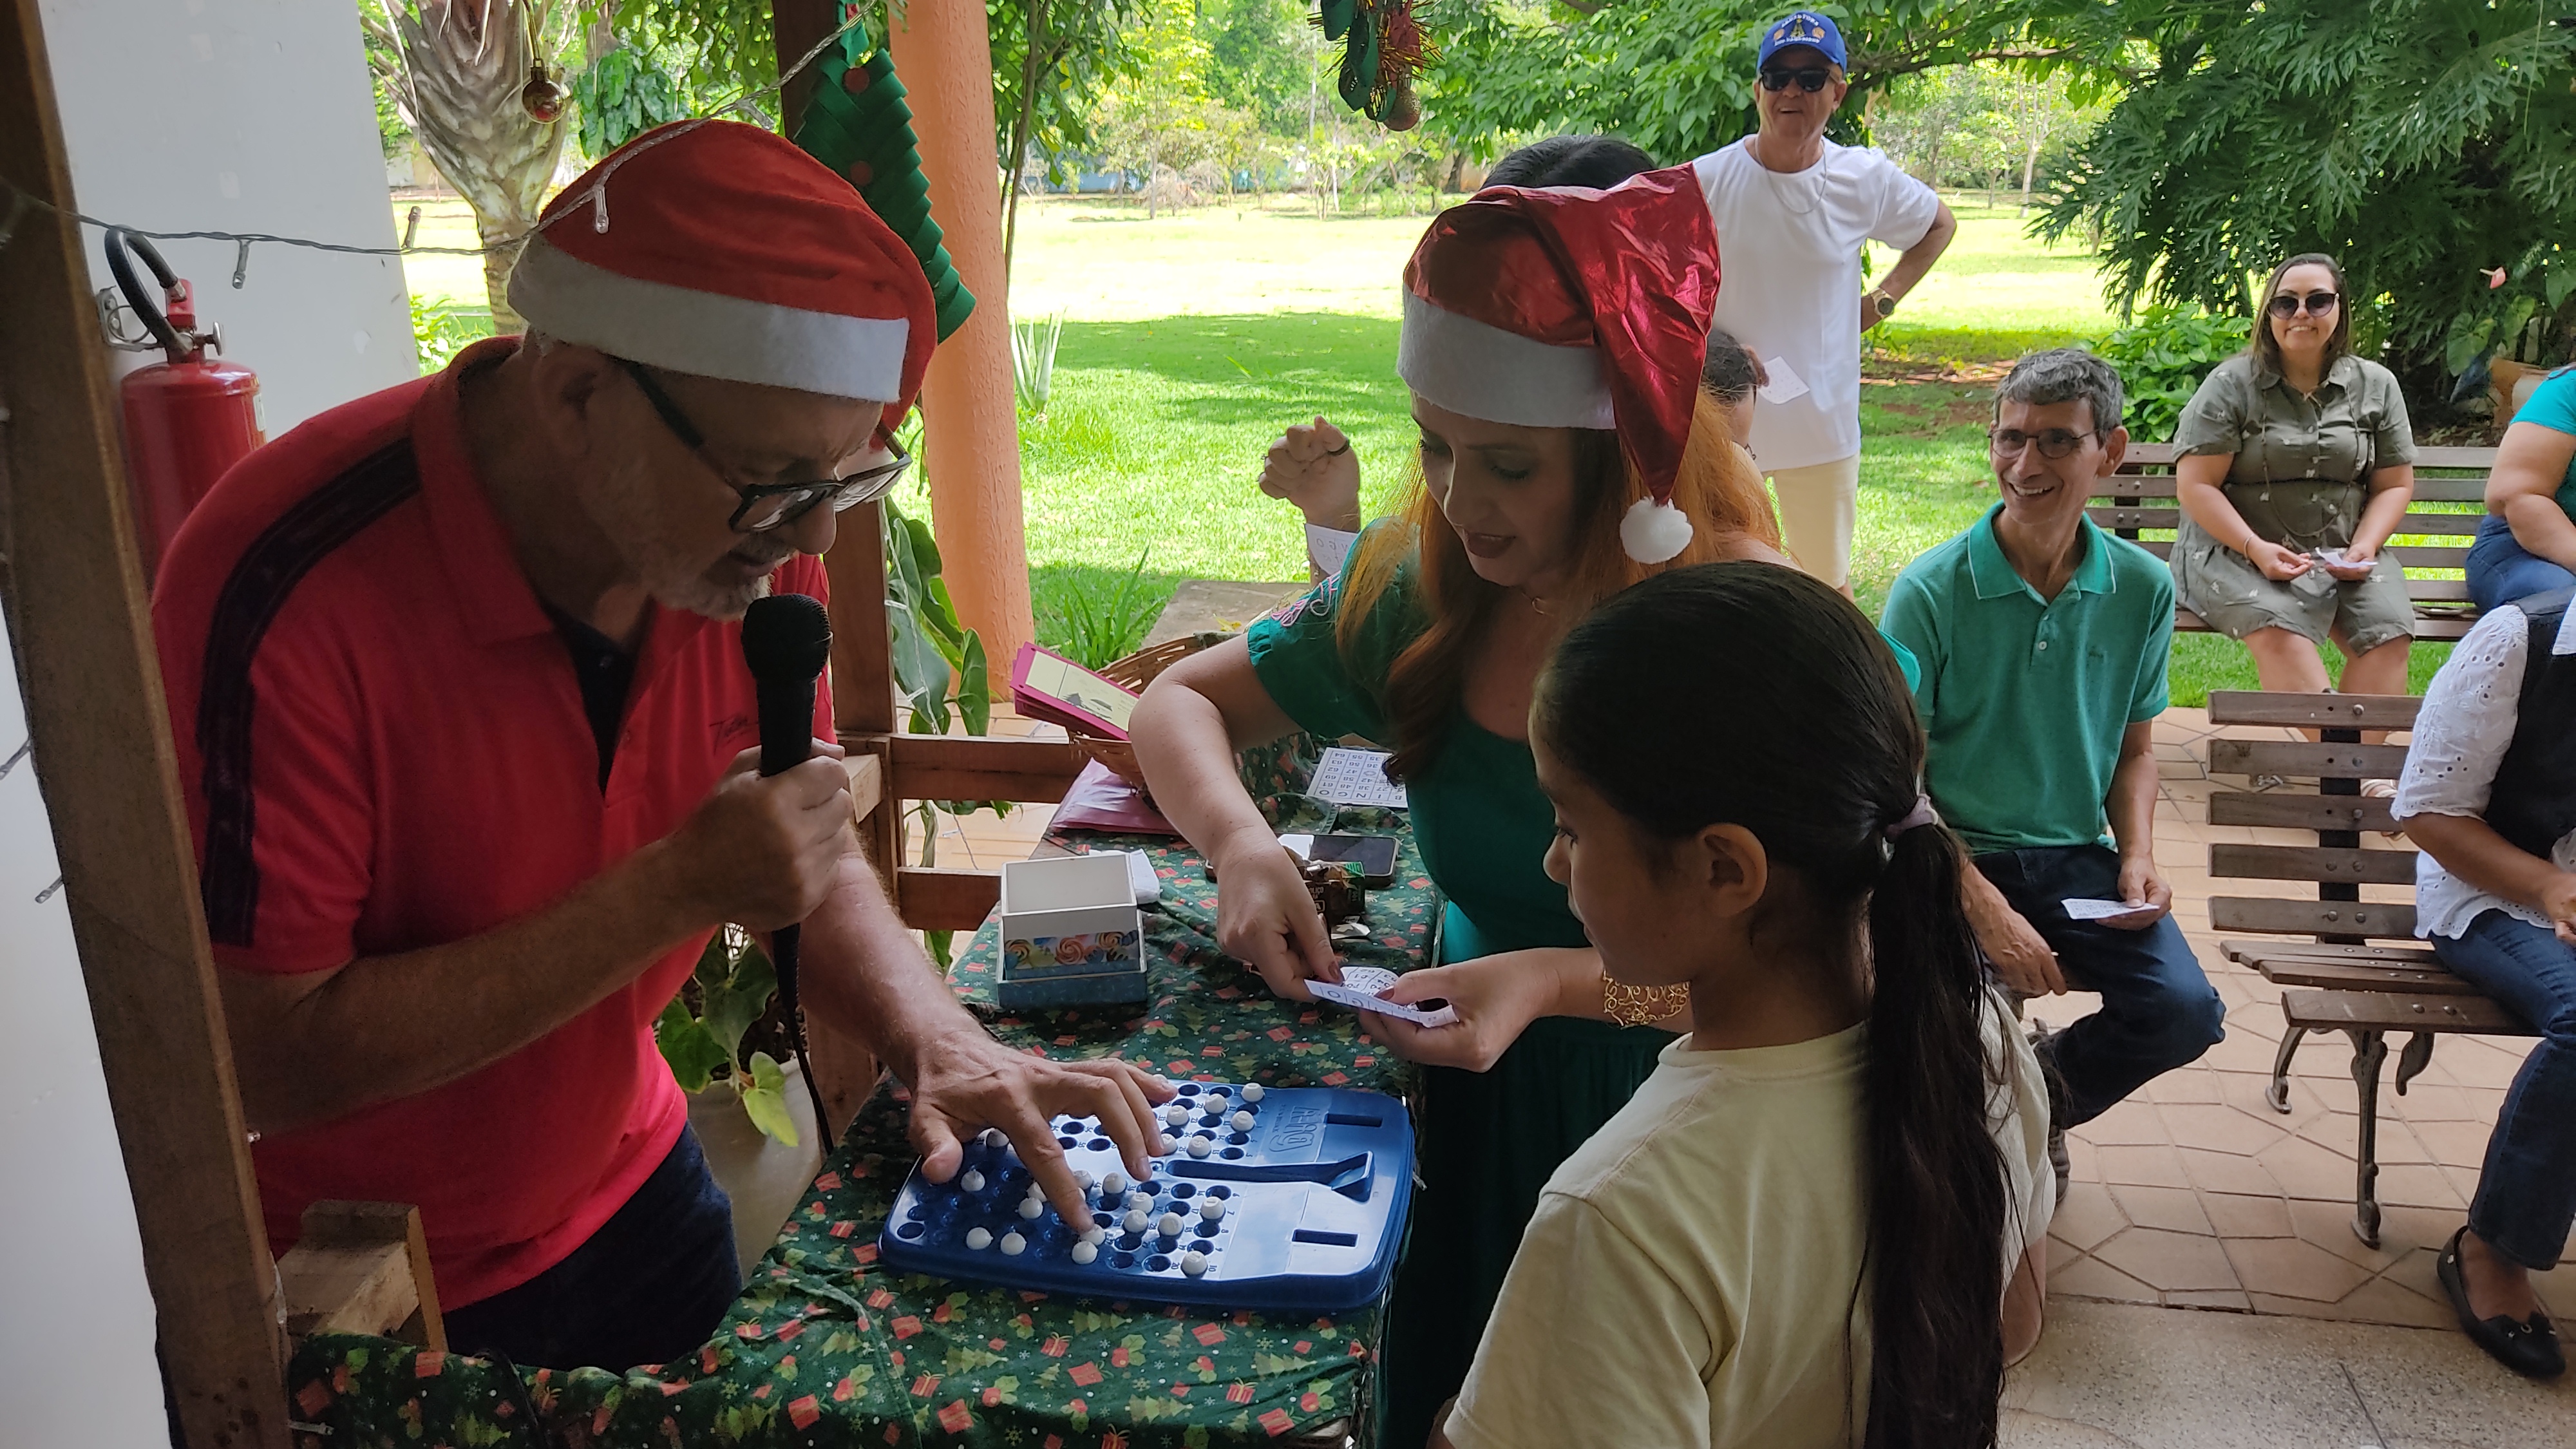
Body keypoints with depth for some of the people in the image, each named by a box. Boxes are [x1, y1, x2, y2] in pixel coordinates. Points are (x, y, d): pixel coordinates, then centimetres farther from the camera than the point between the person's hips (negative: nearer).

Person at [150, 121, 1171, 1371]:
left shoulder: (751, 530, -13)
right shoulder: (291, 595, -31)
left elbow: (810, 864, -3)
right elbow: (265, 1061, -27)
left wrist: (938, 1041, -22)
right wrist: (675, 890, -33)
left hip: (632, 1180, 5)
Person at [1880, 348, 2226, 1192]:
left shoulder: (2143, 589, 2)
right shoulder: (1930, 592, -11)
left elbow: (2134, 749, 15)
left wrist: (2137, 856, -3)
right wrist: (1986, 908, -19)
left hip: (2078, 857, 4)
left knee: (2185, 1011, -17)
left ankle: (2045, 1092, 18)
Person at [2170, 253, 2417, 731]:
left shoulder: (2376, 386, 11)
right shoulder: (2231, 385, 0)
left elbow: (2395, 485, 13)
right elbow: (2196, 486, -6)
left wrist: (2363, 549, -6)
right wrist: (2257, 549, -18)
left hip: (2344, 553, 4)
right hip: (2238, 548, -3)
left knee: (2389, 630, -25)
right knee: (2278, 626, -33)